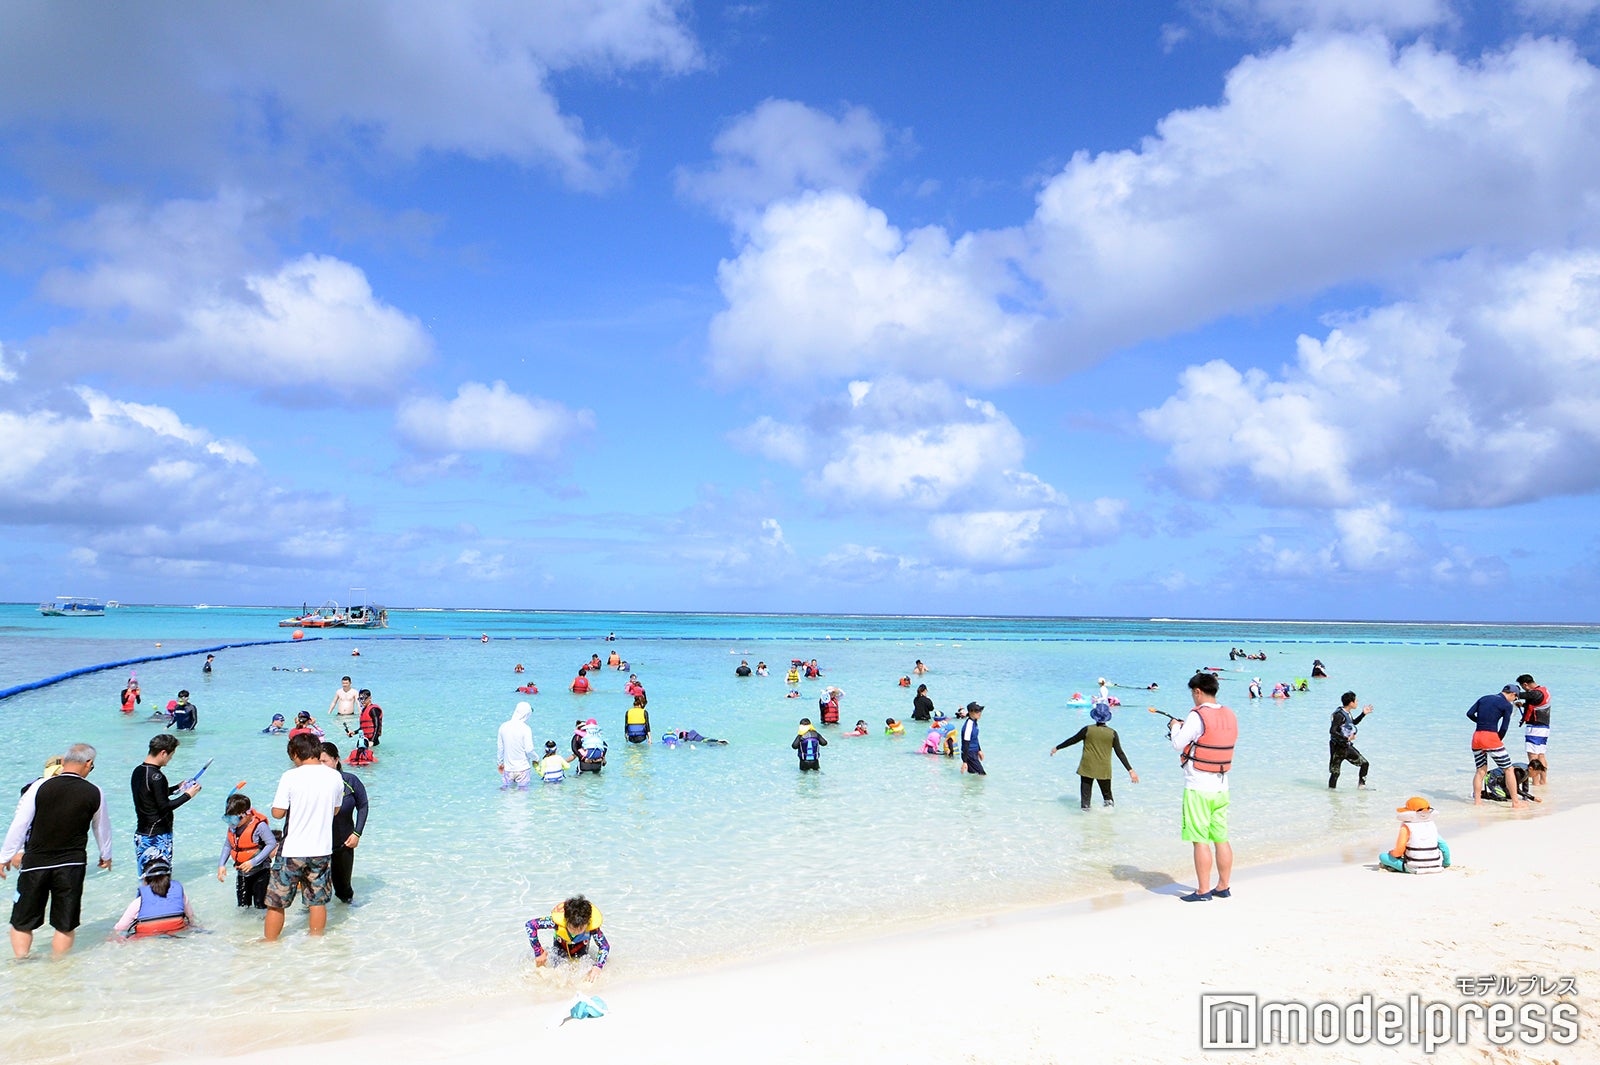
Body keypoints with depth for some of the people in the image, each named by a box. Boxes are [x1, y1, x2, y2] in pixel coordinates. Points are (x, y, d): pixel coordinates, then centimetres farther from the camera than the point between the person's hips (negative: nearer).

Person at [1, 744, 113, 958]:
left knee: (22, 923, 13)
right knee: (66, 926, 10)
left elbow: (19, 824, -5)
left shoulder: (40, 786, -7)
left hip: (36, 863, 0)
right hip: (72, 865, 1)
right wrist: (106, 855, 29)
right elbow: (102, 828, 12)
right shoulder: (94, 793, -3)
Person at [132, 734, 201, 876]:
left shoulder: (138, 770, 7)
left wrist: (177, 788, 17)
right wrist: (187, 795, -11)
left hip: (141, 832, 9)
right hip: (157, 836, -9)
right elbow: (164, 807, -20)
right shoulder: (156, 776, -21)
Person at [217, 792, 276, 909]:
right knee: (243, 906, 14)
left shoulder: (259, 825, -20)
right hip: (241, 873, 6)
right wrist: (221, 864, 0)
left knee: (261, 905, -3)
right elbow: (227, 845, 12)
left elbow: (272, 843, -20)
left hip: (260, 872, -6)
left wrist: (253, 862, -24)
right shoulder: (232, 827, 0)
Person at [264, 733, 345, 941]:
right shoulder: (335, 777, -1)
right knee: (317, 902, 15)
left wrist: (295, 805, 10)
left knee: (276, 902, 12)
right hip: (322, 849, 4)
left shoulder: (290, 777, -12)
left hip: (293, 850, -3)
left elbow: (278, 813, -9)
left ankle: (270, 943, 21)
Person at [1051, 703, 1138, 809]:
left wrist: (1057, 748, 17)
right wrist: (1130, 770, 0)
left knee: (1085, 796, 7)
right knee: (1107, 795, 17)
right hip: (1104, 771, 1)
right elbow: (1120, 753, -4)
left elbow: (1072, 740, 3)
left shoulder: (1087, 729, -6)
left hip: (1087, 769, -1)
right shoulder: (1112, 733, -4)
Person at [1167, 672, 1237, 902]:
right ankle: (1224, 887, 22)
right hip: (1222, 788, 7)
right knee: (1221, 838, 14)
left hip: (1198, 788, -7)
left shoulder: (1197, 716, -16)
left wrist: (1175, 727, 7)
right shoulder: (1230, 716, 7)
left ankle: (1203, 891, 1)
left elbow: (1178, 744, -14)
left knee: (1201, 840, -2)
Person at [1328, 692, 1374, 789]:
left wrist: (1363, 714, 22)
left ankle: (1361, 785, 23)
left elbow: (1353, 722, 30)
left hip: (1347, 747, 9)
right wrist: (1347, 738, -29)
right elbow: (1332, 731, -29)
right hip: (1338, 748, -9)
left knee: (1365, 763, 11)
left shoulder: (1348, 713, 8)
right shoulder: (1340, 715, -22)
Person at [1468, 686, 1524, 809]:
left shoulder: (1484, 699, 14)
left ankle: (1477, 801, 11)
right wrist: (1499, 740, 10)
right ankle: (1515, 802, 8)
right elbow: (1504, 727, -4)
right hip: (1491, 736, -6)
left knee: (1480, 771, 14)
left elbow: (1470, 714, 8)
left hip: (1476, 737, 6)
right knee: (1509, 769, 7)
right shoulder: (1507, 705, -1)